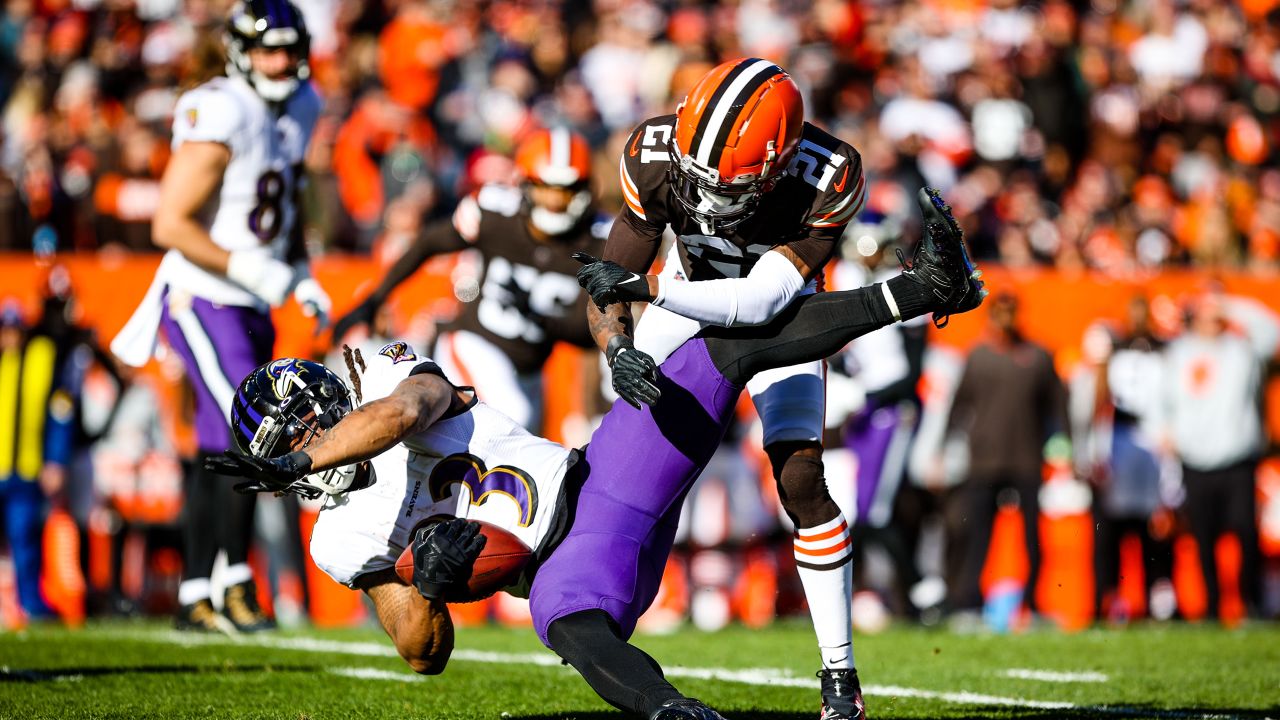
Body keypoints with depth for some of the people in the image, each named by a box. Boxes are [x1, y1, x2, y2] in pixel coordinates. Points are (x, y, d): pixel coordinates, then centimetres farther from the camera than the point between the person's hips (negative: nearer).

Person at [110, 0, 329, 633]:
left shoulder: (298, 109, 8)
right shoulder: (220, 118, -19)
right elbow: (169, 225, -21)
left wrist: (301, 276, 10)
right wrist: (249, 270, -22)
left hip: (251, 306, 9)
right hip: (203, 301, -9)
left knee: (220, 455, 10)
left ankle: (196, 599, 15)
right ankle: (234, 586, -10)